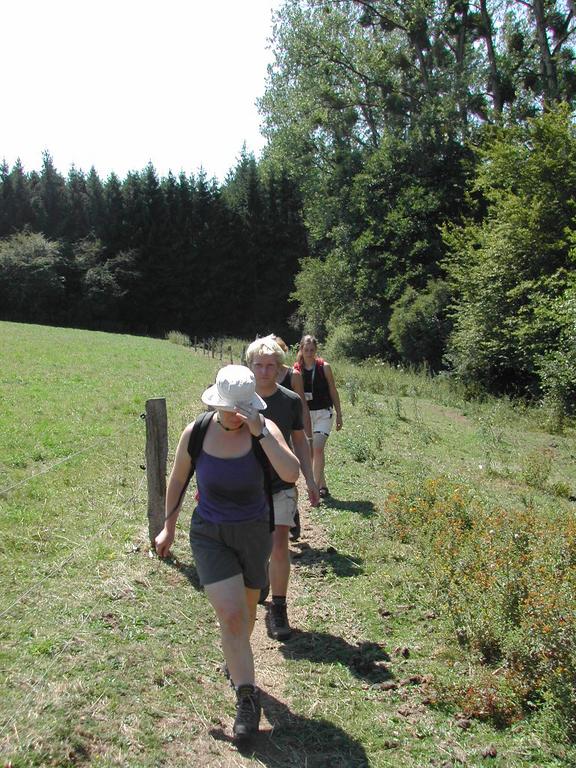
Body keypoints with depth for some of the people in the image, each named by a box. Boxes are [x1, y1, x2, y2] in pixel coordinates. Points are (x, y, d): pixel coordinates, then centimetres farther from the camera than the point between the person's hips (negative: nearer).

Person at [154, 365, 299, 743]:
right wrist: (169, 526, 11)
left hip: (254, 533, 1)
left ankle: (236, 660, 52)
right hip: (209, 534, -1)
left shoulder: (265, 428, -17)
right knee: (231, 615, -14)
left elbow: (291, 474, -31)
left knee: (247, 608, 21)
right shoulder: (195, 433, -12)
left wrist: (260, 434, -35)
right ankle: (247, 695, 4)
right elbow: (178, 480, 4)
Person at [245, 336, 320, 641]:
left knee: (279, 548, -8)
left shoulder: (291, 401, -4)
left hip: (281, 487, 0)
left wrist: (310, 480, 5)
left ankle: (278, 609, 8)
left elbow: (299, 441, 8)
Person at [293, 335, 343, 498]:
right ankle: (322, 485, 21)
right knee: (310, 451, 8)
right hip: (305, 414, 3)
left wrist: (339, 415, 2)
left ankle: (316, 486, -12)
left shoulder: (324, 367, -4)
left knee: (318, 448, -16)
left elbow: (333, 392, 2)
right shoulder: (296, 369, 0)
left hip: (323, 413, -3)